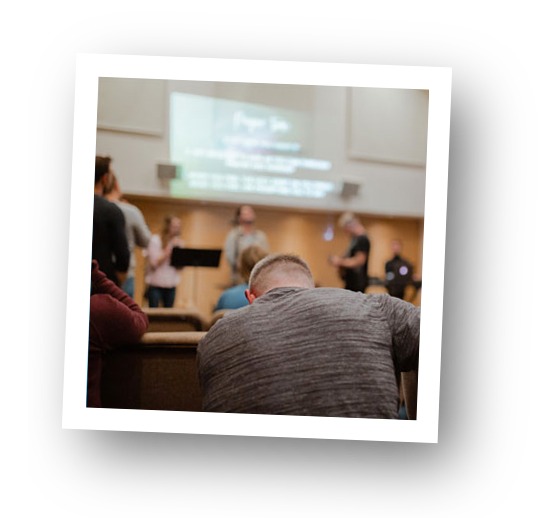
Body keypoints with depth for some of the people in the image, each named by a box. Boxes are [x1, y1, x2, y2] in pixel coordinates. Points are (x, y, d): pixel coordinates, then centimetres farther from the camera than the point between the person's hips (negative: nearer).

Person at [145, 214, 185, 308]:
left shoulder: (179, 242, 8)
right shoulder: (155, 240, -5)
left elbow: (180, 267, 4)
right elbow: (154, 263, -14)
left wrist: (181, 249, -9)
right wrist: (169, 248, -15)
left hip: (172, 285, 4)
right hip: (156, 284, -4)